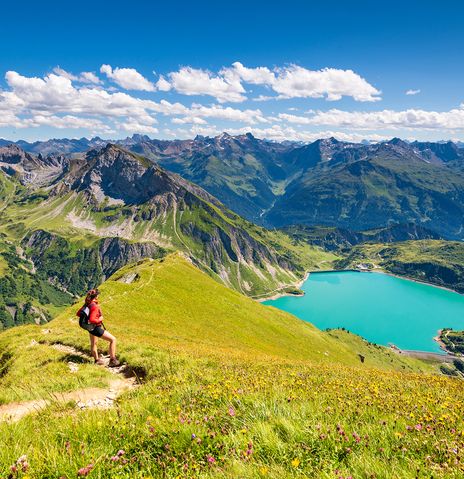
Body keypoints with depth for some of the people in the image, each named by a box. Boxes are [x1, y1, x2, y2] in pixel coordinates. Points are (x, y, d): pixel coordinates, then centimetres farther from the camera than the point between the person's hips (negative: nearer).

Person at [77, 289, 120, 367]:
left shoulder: (87, 304, -3)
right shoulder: (94, 306, -28)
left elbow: (78, 313, 7)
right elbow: (92, 320, -34)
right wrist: (99, 319, -17)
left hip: (90, 327, 10)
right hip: (96, 328, -10)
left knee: (93, 343, 28)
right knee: (113, 339, -3)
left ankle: (97, 360, 49)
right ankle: (112, 360, -2)